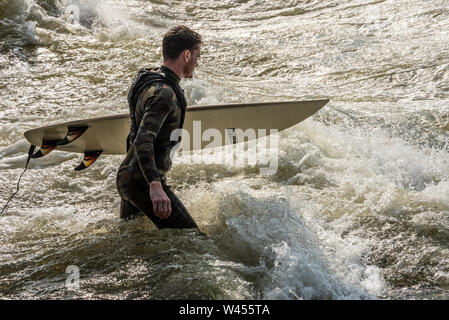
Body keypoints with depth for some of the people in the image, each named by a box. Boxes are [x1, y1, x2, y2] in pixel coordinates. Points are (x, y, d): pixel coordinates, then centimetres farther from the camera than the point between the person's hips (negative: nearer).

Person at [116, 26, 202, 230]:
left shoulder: (148, 80, 13)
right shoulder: (164, 92, -19)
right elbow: (143, 140, -31)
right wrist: (155, 186, -42)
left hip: (126, 177, 11)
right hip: (143, 182, -10)